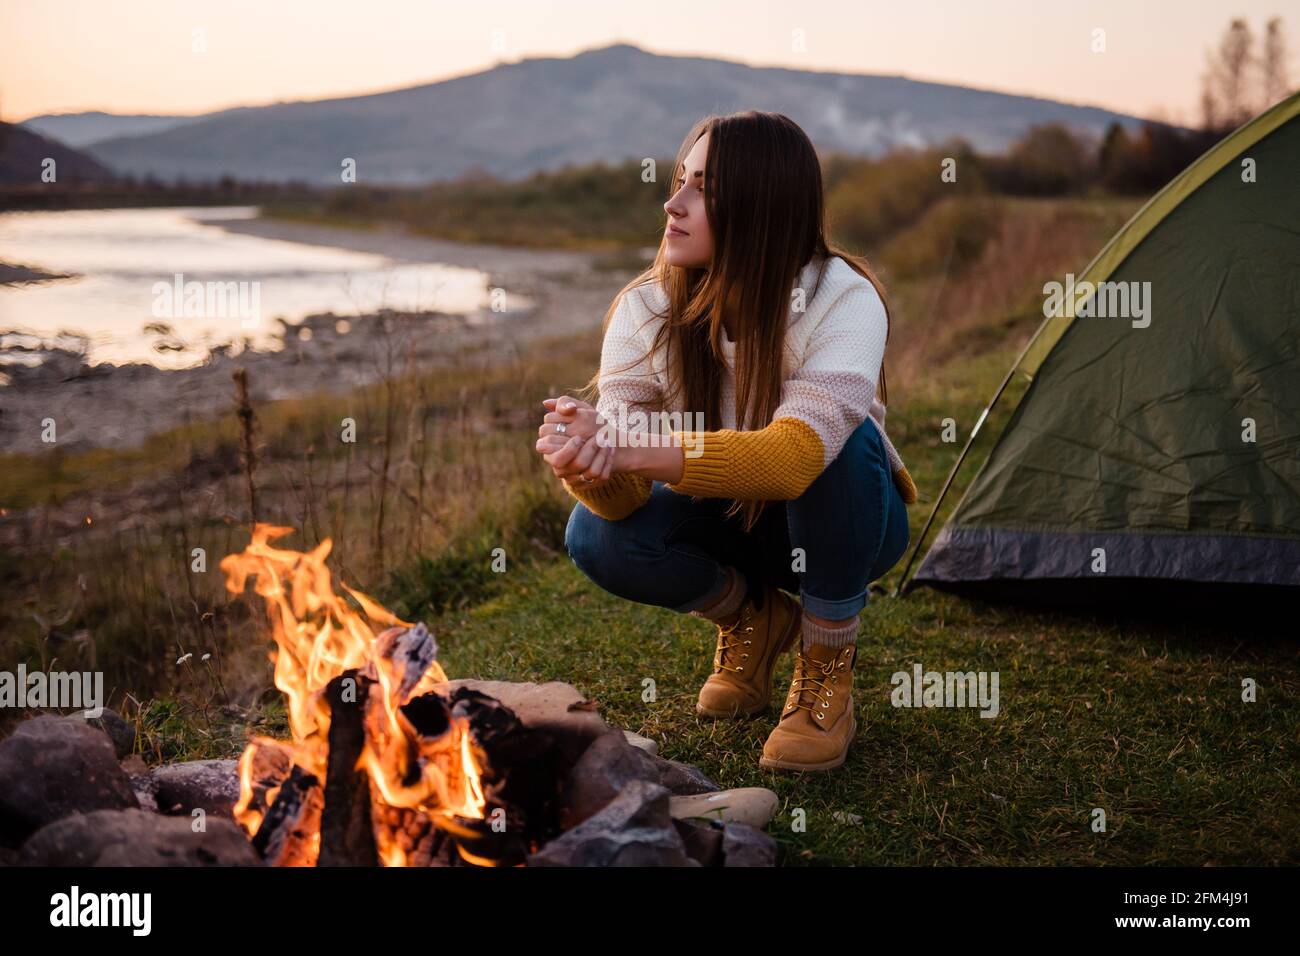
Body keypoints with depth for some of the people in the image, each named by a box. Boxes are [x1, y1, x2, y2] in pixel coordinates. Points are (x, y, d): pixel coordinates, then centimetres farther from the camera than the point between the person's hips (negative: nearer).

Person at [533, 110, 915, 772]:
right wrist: (590, 463, -51)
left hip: (842, 523, -3)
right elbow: (625, 493, -26)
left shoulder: (844, 301, -29)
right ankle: (751, 618, 5)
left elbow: (791, 457, -44)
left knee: (839, 444, -36)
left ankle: (827, 667, -13)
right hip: (727, 520, 3)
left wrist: (633, 449, -53)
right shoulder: (646, 309, -19)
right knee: (597, 537, -25)